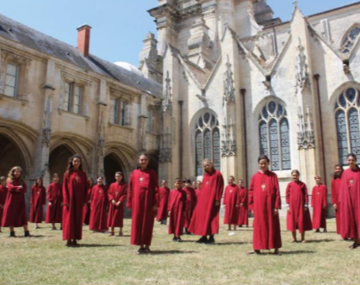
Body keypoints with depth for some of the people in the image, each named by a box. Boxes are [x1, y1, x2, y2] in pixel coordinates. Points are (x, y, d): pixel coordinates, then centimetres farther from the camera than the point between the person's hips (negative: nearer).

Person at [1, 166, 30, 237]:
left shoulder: (22, 180, 11)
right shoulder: (9, 180, 4)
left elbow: (24, 189, -2)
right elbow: (10, 188, -15)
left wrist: (15, 189, -12)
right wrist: (18, 188, -20)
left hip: (20, 201, 2)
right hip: (11, 200, -2)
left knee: (23, 216, -3)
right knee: (11, 216, 1)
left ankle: (26, 232, -5)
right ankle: (12, 232, 10)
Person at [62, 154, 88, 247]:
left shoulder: (83, 174, 8)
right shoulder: (68, 173, 1)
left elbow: (85, 188, 7)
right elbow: (64, 187, -2)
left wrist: (84, 200, -1)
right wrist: (66, 200, -11)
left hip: (79, 200, 2)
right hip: (70, 200, -2)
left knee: (78, 219, 5)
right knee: (69, 218, -1)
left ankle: (75, 240, 11)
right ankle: (69, 240, 5)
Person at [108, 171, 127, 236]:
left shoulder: (124, 185, -1)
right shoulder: (112, 185, 7)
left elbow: (125, 194, -7)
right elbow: (109, 193, 5)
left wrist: (120, 201, -16)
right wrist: (112, 200, -11)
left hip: (120, 203, -3)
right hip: (113, 203, 3)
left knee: (119, 217, 0)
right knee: (112, 216, 5)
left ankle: (121, 231, 8)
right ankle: (112, 231, 14)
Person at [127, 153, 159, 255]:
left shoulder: (152, 173, 3)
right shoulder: (134, 173, 9)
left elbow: (156, 189, -1)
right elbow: (130, 189, 9)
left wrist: (156, 203, -9)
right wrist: (129, 202, 3)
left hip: (148, 202, -2)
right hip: (137, 202, 2)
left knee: (147, 223, 2)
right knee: (137, 223, 4)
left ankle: (147, 246, 12)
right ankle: (141, 246, 14)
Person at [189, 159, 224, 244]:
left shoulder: (217, 174, -5)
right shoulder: (205, 175, 14)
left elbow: (220, 187, -9)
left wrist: (217, 199, -14)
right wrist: (200, 198, 10)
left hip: (212, 199, -7)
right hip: (203, 199, 7)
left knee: (211, 217, -3)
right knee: (202, 216, 7)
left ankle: (211, 237, 6)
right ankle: (204, 236, 15)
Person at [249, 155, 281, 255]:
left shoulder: (273, 176, 3)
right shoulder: (255, 177, 6)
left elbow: (277, 191, -1)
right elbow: (251, 192, 6)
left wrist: (277, 206, -7)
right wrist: (252, 207, 1)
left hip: (270, 205, -1)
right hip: (258, 206, 1)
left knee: (273, 225, 5)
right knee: (259, 226, 5)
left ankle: (276, 248, 12)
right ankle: (257, 248, 11)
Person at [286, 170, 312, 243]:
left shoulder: (302, 184, 1)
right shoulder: (289, 185, 2)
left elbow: (306, 195, 0)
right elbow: (287, 195, 2)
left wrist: (306, 205, -6)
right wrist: (288, 206, -4)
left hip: (301, 205, -1)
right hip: (292, 206, 1)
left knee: (302, 221, 3)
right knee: (292, 221, 4)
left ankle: (303, 238, 13)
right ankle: (294, 238, 15)